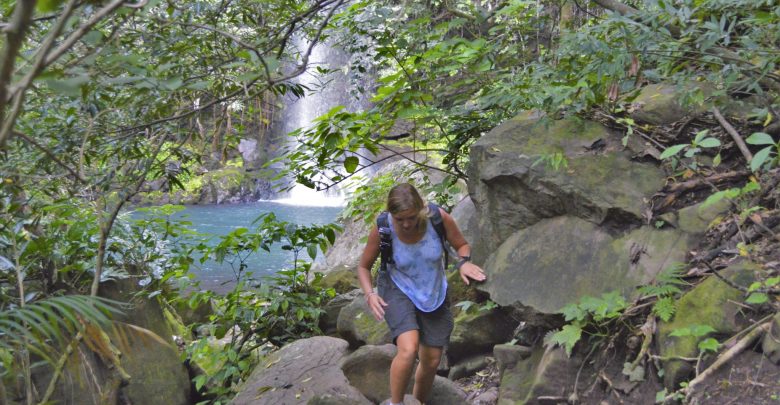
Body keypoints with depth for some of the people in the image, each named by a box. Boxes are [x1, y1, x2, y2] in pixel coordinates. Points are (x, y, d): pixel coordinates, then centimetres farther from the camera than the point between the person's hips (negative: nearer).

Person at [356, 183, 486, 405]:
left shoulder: (439, 217, -22)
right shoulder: (381, 230, -23)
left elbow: (462, 245, -4)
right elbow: (363, 266, -6)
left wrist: (464, 262, -26)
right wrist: (370, 295, -24)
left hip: (434, 294, 3)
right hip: (398, 291, -3)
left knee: (431, 362, 9)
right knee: (408, 350, -27)